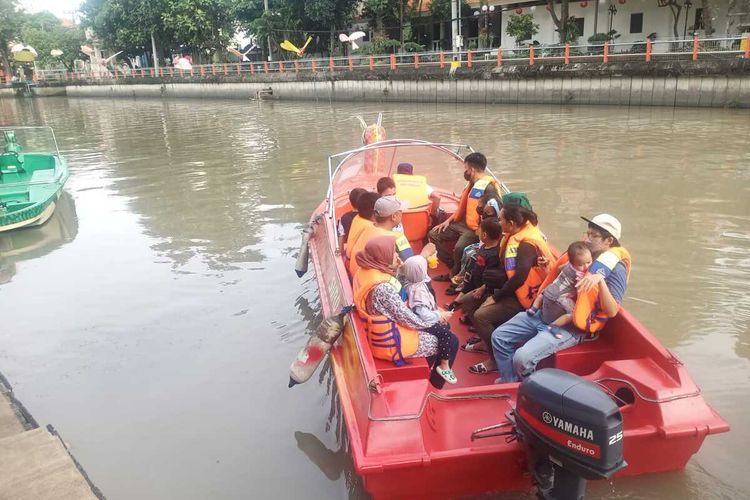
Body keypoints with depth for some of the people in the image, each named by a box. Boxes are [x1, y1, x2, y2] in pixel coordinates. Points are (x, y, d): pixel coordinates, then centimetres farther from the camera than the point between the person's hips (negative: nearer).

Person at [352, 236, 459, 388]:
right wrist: (438, 316, -7)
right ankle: (435, 384, 26)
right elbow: (410, 321, -23)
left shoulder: (365, 271, -6)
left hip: (387, 329, 9)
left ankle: (428, 369, 38)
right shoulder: (382, 287, -34)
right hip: (391, 343, -9)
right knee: (451, 342, 5)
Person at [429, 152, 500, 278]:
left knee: (459, 248, -34)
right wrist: (449, 220, 13)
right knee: (434, 234, 4)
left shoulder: (488, 188, -18)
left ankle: (458, 274, -3)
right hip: (464, 224, 10)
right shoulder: (472, 184, 12)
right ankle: (454, 268, 6)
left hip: (477, 229, -10)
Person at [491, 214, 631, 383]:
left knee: (523, 357, -24)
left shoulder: (615, 268, -8)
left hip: (570, 328, -7)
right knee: (499, 337, -2)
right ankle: (509, 383, 12)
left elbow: (612, 311, -19)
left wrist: (600, 280, -32)